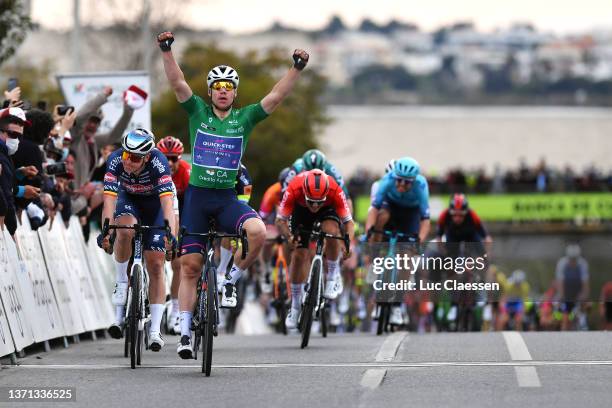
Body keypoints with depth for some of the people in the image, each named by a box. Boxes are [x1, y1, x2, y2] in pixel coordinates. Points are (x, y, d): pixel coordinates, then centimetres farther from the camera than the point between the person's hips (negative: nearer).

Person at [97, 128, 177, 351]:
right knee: (125, 230, -35)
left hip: (155, 202, -1)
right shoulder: (115, 160, -30)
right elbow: (109, 198, -37)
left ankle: (155, 331, -4)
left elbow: (167, 202, -44)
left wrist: (171, 235, -57)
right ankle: (122, 283, -13)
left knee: (155, 265, -7)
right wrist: (106, 231, -51)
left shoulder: (158, 163, -36)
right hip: (129, 200, 1)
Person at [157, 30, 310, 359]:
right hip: (197, 196, 0)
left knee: (257, 231, -30)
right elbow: (177, 83, -10)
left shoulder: (245, 118, 4)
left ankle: (230, 281, -6)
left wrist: (297, 68, -18)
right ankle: (185, 333, 7)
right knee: (190, 266, -1)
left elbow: (276, 96, -6)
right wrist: (167, 50, -23)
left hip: (228, 198, 0)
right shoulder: (198, 112, 3)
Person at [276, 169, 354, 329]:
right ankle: (295, 307, 10)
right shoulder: (294, 190, -40)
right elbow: (280, 220, -31)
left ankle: (333, 277, -10)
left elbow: (349, 222, -33)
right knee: (299, 254, -5)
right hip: (301, 208, 1)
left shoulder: (335, 191, -39)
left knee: (331, 230, -33)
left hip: (328, 207, -1)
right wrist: (289, 236, -50)